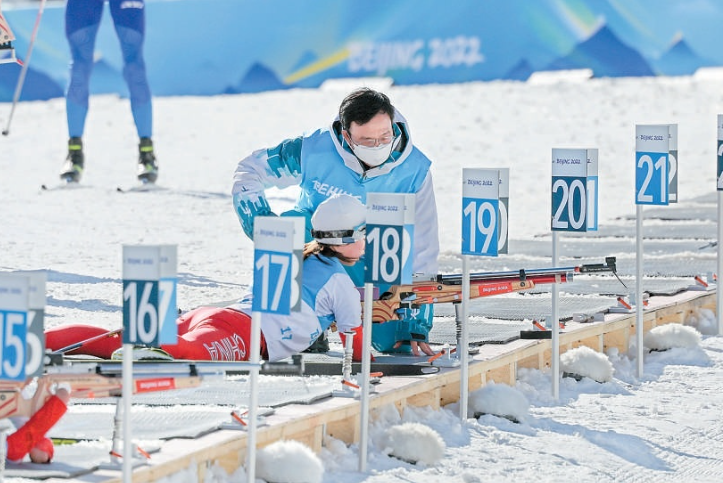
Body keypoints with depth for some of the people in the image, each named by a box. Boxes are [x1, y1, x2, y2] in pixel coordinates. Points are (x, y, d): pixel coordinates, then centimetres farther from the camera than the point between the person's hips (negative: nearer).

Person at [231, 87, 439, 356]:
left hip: (373, 266, 1)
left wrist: (416, 324, -17)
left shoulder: (415, 170, -22)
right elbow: (249, 171, -10)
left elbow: (421, 250, -16)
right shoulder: (314, 150, -26)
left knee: (397, 344, -14)